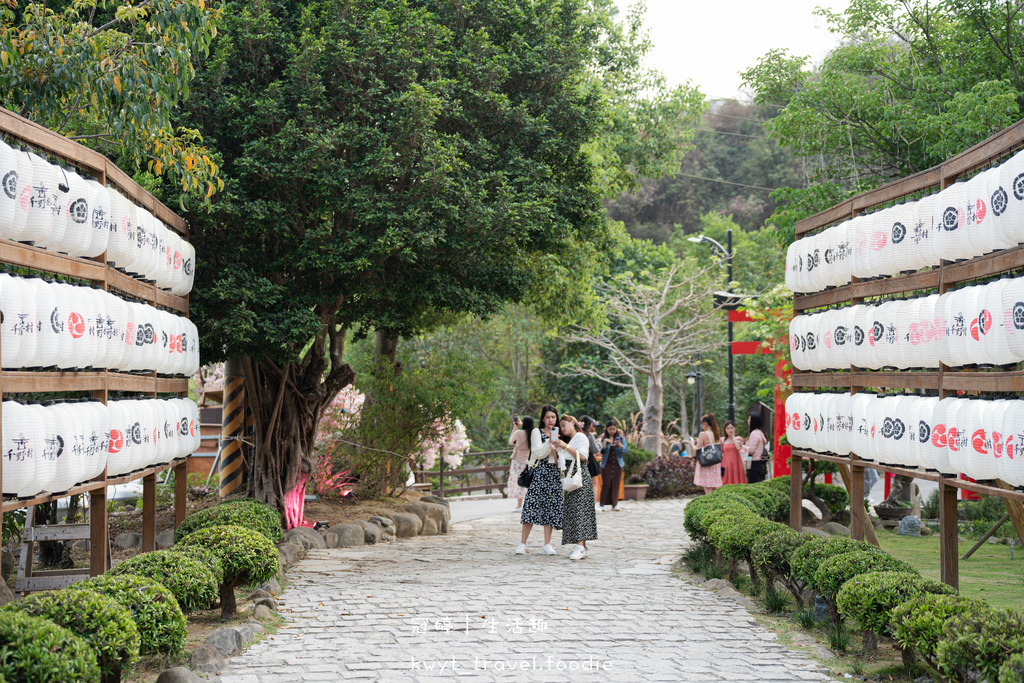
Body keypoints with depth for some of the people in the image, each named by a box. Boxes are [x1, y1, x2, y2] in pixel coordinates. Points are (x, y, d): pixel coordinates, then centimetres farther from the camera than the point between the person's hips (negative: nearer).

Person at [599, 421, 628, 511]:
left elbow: (626, 450, -3)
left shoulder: (621, 438, 6)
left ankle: (614, 504, 9)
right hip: (606, 464, -2)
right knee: (606, 484, -6)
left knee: (616, 484, 2)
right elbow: (601, 451, -7)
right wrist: (604, 442, -22)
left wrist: (620, 444, -20)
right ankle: (602, 504, 0)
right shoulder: (603, 438, 2)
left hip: (617, 464, 2)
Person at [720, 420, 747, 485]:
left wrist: (733, 437, -7)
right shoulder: (723, 440, 9)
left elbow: (739, 448, -15)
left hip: (736, 464, -1)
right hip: (726, 465, 1)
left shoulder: (739, 439, 5)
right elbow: (720, 453, 13)